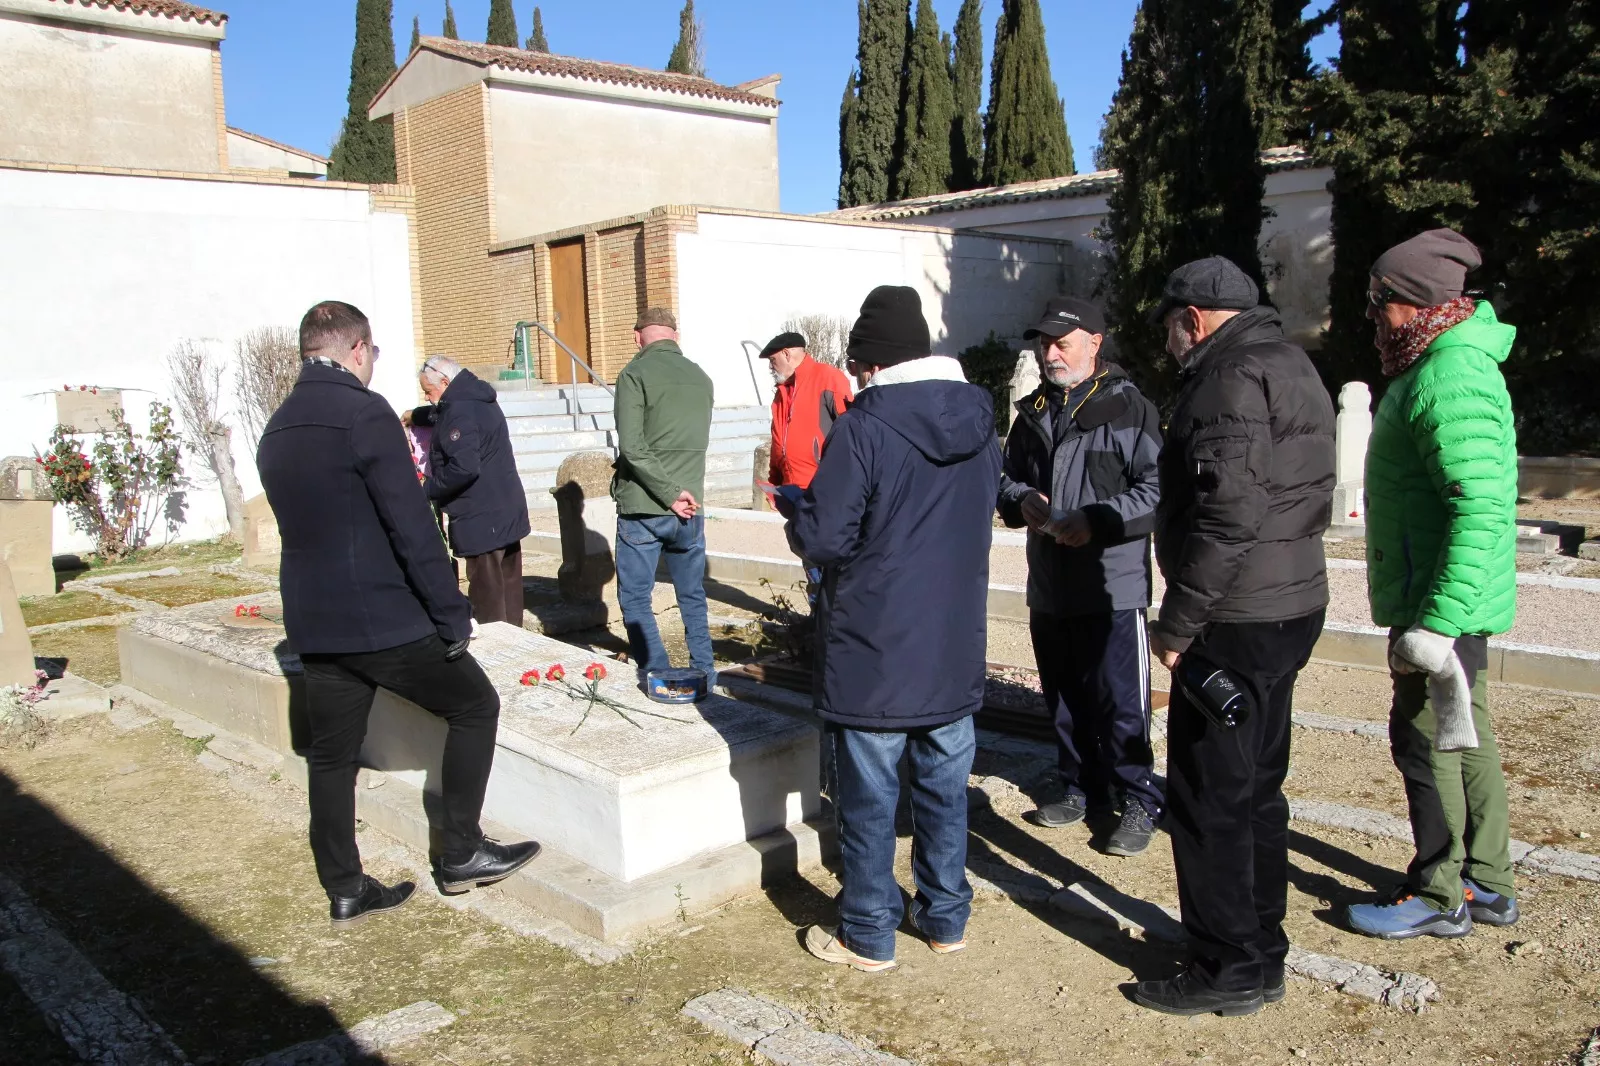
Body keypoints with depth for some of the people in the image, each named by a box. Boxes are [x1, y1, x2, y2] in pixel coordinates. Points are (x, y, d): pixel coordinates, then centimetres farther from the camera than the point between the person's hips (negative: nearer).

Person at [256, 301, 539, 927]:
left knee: (331, 753, 14)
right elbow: (412, 526, -19)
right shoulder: (364, 413, -14)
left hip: (313, 624, 8)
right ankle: (461, 853, 13)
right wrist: (451, 613, -14)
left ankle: (344, 891, 23)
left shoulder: (276, 430, 12)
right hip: (384, 619, -8)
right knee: (473, 705, 9)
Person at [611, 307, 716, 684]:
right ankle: (703, 673, 20)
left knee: (635, 598, 7)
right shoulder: (701, 378, 7)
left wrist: (671, 493, -15)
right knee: (692, 596, 16)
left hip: (642, 509, -5)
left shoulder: (635, 374, -10)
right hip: (689, 509, 5)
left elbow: (632, 446, -19)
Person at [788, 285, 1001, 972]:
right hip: (956, 650, 6)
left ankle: (868, 935, 20)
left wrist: (800, 514, 3)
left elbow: (822, 537, -18)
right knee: (944, 786, 18)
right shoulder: (980, 419, 4)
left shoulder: (864, 426, -18)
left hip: (874, 652, -6)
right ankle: (945, 916, 31)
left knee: (869, 797, 7)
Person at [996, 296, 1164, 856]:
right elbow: (1007, 476, 21)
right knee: (1064, 699, 17)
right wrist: (1021, 500, -1)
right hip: (1049, 585, 7)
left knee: (1119, 703, -2)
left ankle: (1137, 803, 13)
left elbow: (1155, 491, -14)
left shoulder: (1129, 408, -9)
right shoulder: (1032, 412, 13)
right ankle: (1082, 790, 32)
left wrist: (1096, 521, -24)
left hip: (1113, 586, -7)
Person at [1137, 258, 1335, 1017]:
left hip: (1237, 621, -11)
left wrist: (1177, 623, -19)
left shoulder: (1233, 378, -16)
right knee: (1256, 789, 18)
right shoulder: (1289, 366, 17)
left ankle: (1229, 969, 11)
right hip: (1290, 605, 11)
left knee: (1208, 798, 0)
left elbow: (1227, 515, -25)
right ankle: (1262, 953, 29)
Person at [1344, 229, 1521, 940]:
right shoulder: (1444, 363, 13)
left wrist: (1437, 621, -31)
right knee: (1463, 734, 17)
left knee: (1424, 736, 0)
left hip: (1443, 601, -11)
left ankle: (1439, 897, 14)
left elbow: (1483, 508, -29)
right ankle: (1486, 883, 30)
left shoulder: (1450, 379, -21)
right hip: (1454, 599, 11)